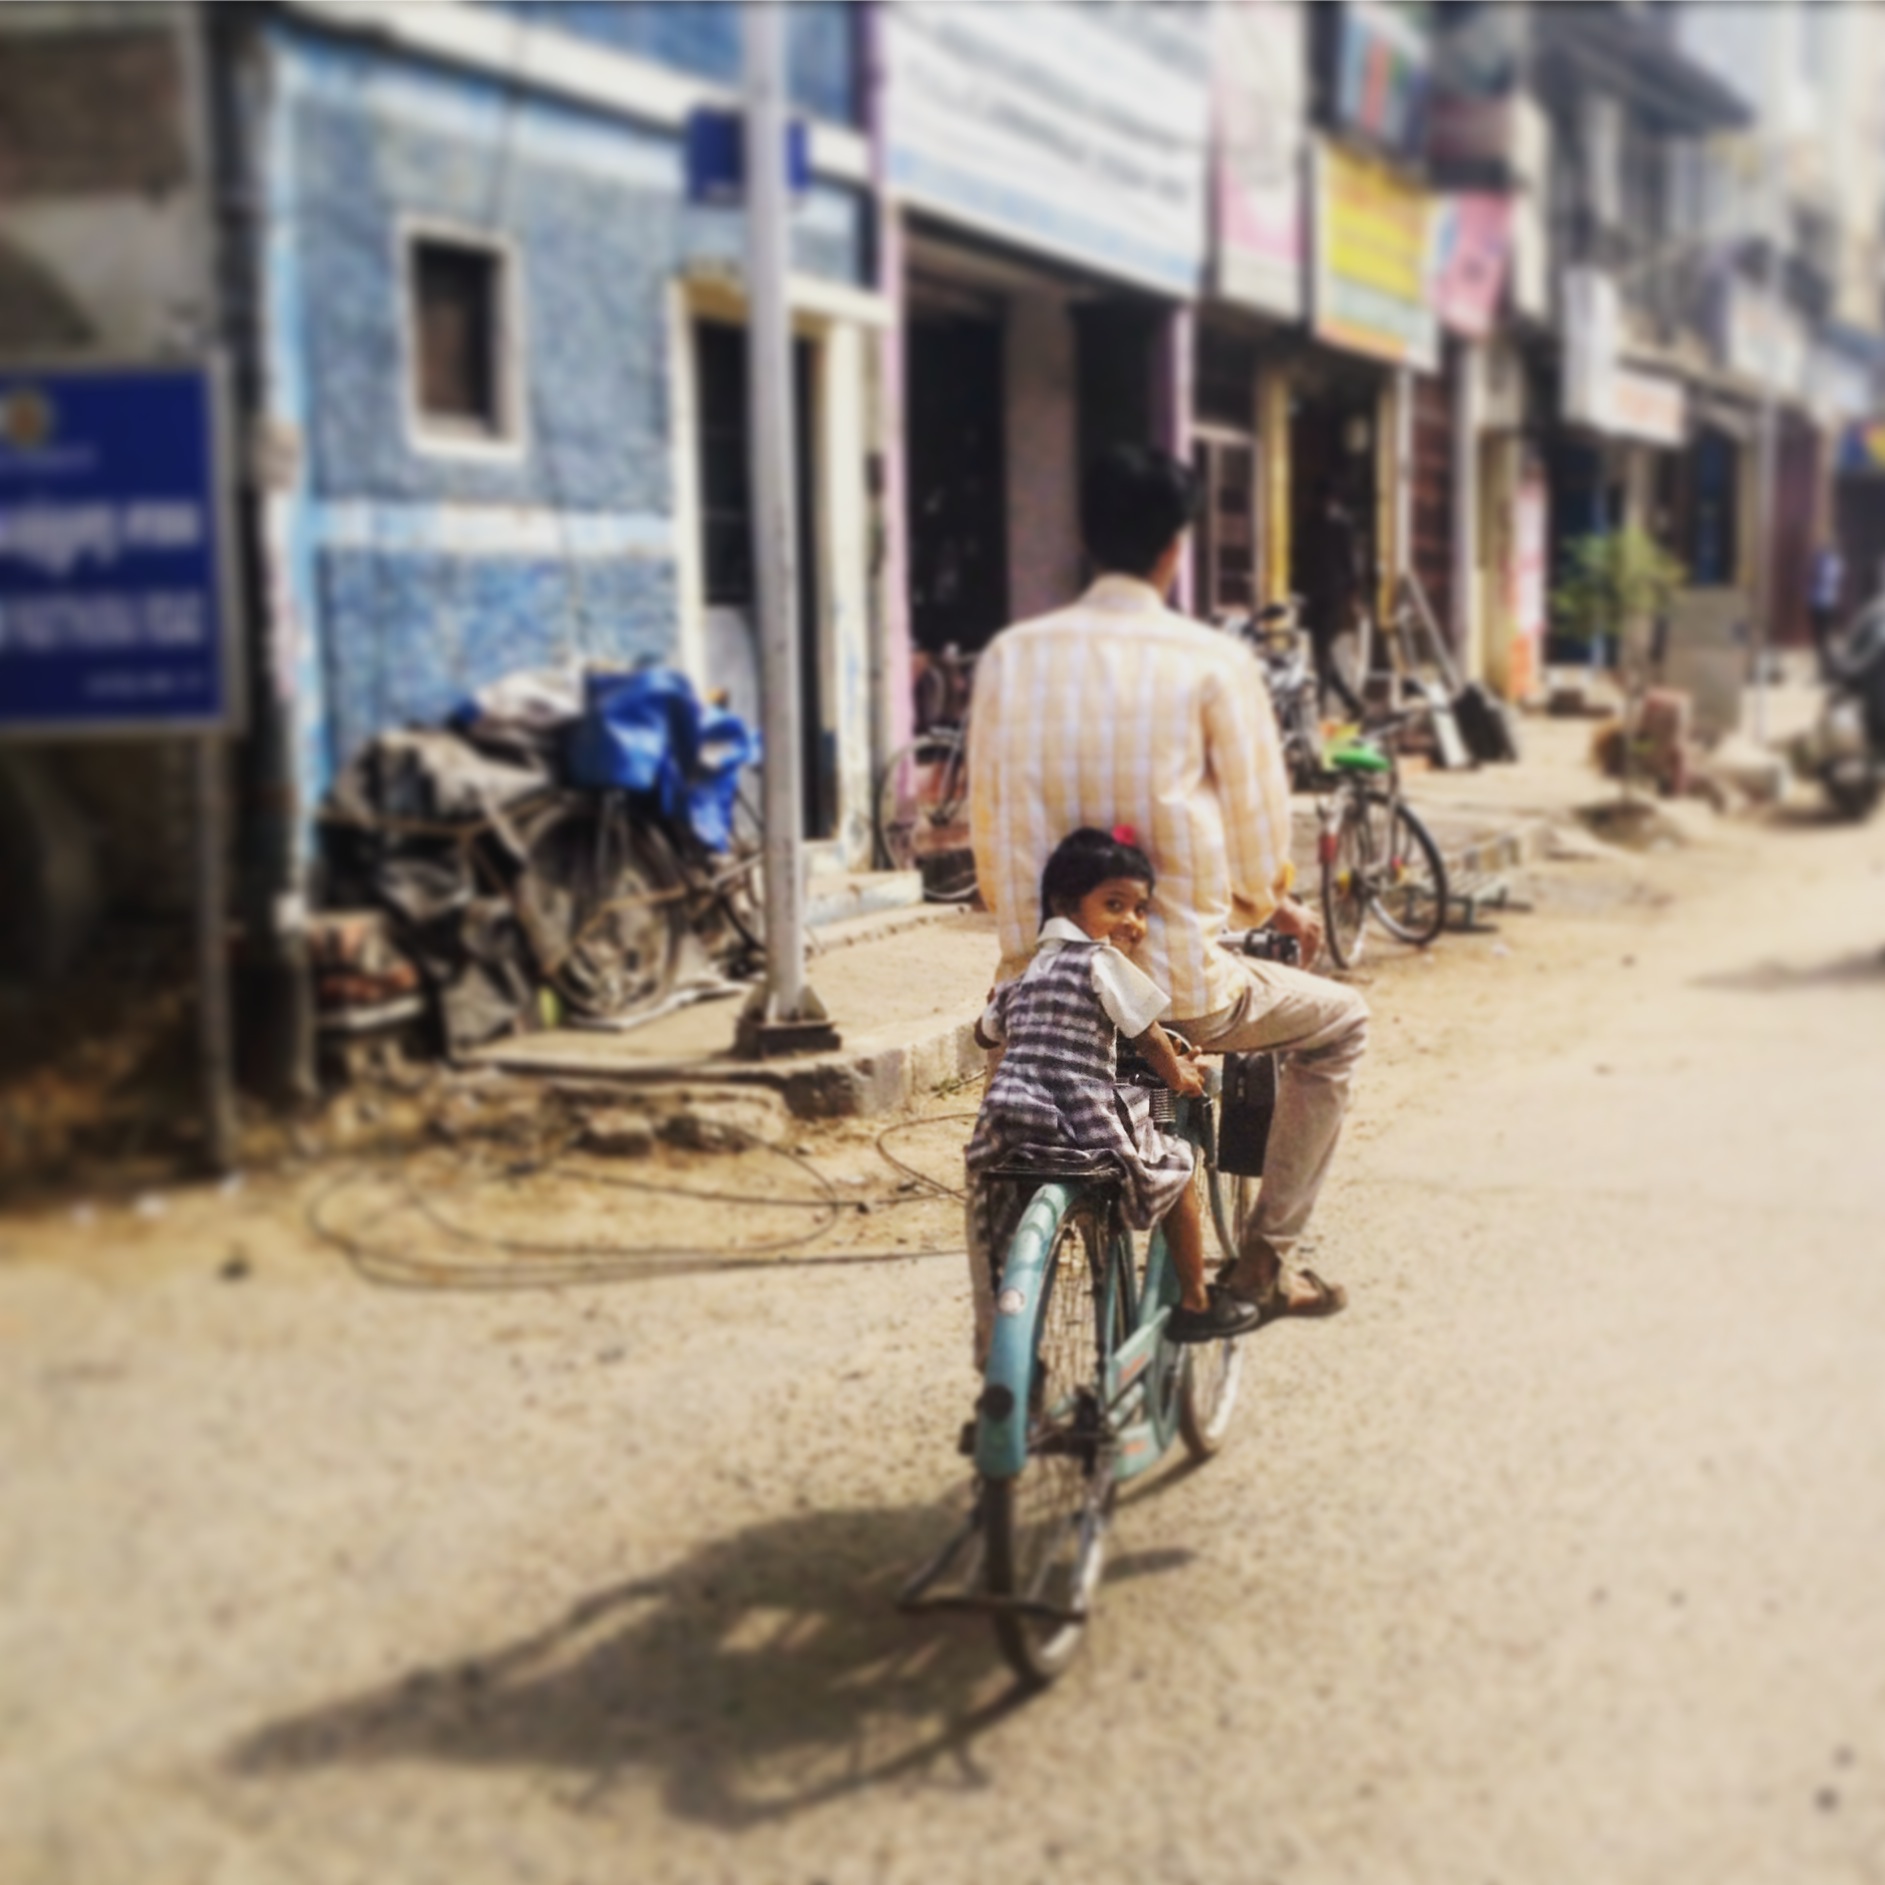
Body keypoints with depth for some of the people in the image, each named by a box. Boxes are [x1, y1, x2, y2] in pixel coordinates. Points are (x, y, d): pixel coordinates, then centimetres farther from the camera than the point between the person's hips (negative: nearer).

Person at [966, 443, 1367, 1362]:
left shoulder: (1010, 656, 2)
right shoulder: (1213, 662, -7)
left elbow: (984, 821, 8)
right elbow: (1258, 832, -2)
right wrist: (1267, 904, 21)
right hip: (1177, 988, -3)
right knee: (1337, 1021, 25)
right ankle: (1265, 1254, 23)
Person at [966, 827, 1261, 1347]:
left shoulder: (1027, 969, 17)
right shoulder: (1102, 961, -5)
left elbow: (986, 1032, 28)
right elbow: (1149, 1037, -4)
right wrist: (1178, 1075, 16)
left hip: (1009, 1128, 6)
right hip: (1086, 1123, -6)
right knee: (1174, 1165, 18)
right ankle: (1195, 1305, 26)